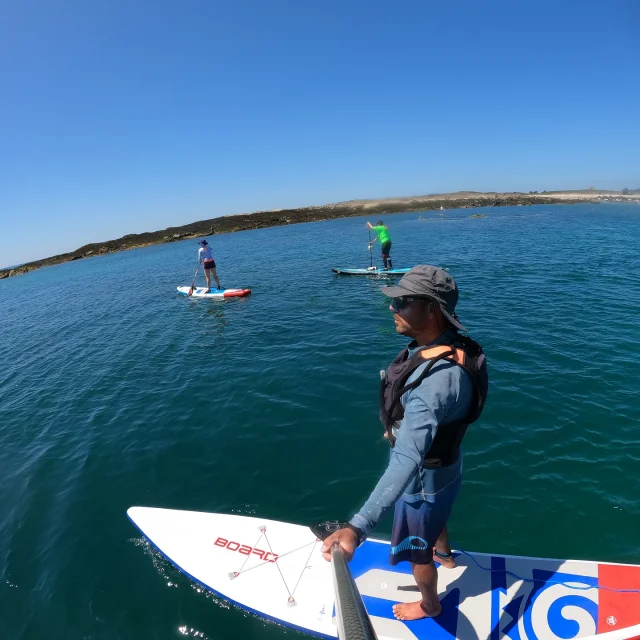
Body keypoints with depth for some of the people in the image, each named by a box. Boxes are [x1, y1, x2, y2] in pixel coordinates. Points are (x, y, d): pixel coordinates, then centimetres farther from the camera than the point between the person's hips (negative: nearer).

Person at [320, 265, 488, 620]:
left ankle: (429, 605, 54)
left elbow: (408, 460, -51)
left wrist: (358, 527, -58)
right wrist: (400, 426, 23)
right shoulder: (449, 344, -12)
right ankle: (445, 555, 71)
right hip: (440, 466, 8)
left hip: (425, 480, -8)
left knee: (416, 550, 22)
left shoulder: (438, 378, -43)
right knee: (433, 518, 38)